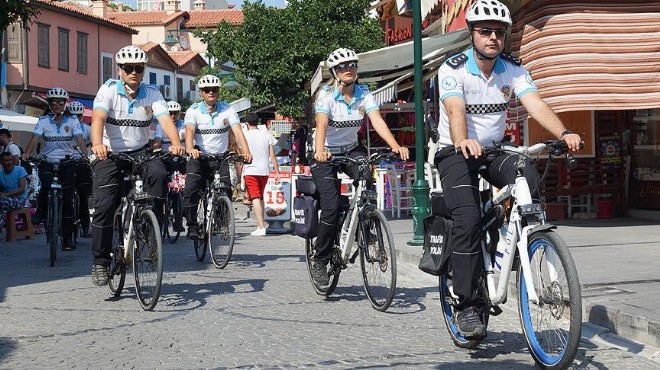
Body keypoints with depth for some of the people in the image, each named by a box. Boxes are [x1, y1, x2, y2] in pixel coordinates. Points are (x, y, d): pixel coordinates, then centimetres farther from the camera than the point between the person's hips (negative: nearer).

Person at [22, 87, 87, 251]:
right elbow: (35, 138, -12)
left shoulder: (72, 121, 2)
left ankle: (68, 238, 5)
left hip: (67, 162, 0)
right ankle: (41, 210, 2)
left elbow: (80, 139, -10)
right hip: (48, 161, 0)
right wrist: (27, 153, -30)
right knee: (46, 186, -30)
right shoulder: (43, 121, 2)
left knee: (68, 200, -3)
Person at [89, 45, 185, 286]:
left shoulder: (152, 94, -2)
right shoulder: (108, 90, -9)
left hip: (140, 151, 2)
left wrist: (176, 143, -38)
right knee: (104, 205, -14)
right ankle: (100, 263, 0)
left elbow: (165, 119, -16)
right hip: (110, 154, -2)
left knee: (159, 174, -29)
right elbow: (98, 118, -26)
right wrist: (97, 144, -47)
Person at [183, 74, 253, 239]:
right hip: (198, 157, -1)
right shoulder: (194, 110, -5)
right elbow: (189, 131, -22)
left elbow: (238, 131, -14)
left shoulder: (227, 109, -2)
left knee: (226, 190, -14)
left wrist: (246, 152, -32)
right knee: (191, 190, -19)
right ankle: (192, 227, -8)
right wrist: (190, 149, -44)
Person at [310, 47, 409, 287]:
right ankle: (319, 261, 3)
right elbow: (321, 124, -32)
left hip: (351, 150, 4)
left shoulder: (364, 93, -7)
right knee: (331, 208, -15)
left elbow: (377, 121, -19)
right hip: (326, 154, -4)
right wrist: (319, 150, -52)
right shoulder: (326, 94, -17)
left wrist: (396, 146, -35)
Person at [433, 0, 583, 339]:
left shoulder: (513, 69, -4)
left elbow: (536, 104, -18)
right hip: (457, 152, -4)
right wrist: (463, 142, -54)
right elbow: (455, 111, -32)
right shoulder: (453, 69, -15)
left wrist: (564, 133, -37)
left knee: (531, 183, -26)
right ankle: (467, 305, -14)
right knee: (468, 219, -23)